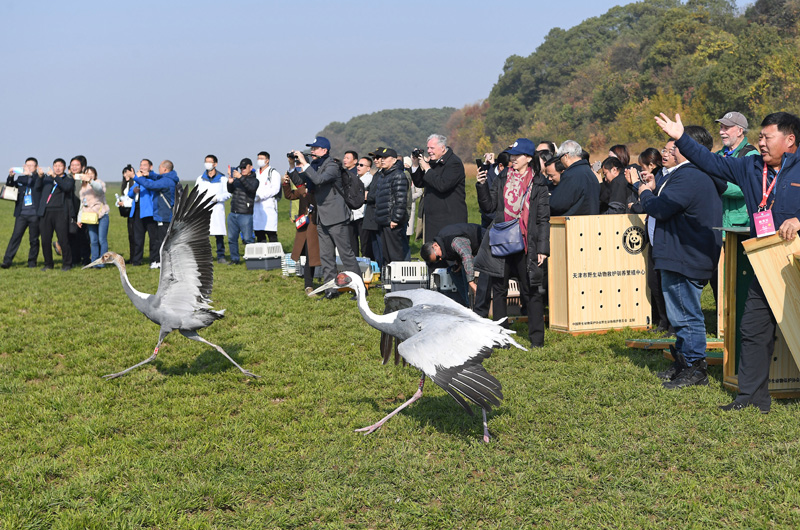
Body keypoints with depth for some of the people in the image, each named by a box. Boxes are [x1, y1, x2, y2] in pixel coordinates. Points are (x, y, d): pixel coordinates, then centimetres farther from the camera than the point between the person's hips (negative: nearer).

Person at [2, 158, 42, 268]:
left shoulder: (39, 178, 4)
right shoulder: (21, 178, 14)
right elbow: (9, 186, 8)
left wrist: (30, 174, -29)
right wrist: (11, 177, -12)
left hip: (34, 214, -2)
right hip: (21, 214, 2)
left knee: (34, 239, 4)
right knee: (15, 236, -5)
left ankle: (32, 261, 15)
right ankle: (7, 261, -6)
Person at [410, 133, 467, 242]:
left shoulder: (454, 163, -10)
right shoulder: (433, 162, 16)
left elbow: (442, 185, -23)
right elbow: (419, 183, 19)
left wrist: (427, 169, -14)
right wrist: (415, 165, 6)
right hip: (432, 219, 8)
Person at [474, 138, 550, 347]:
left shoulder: (538, 184, 2)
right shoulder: (502, 179, 10)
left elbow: (543, 218, 0)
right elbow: (489, 206, 7)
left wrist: (542, 248, -6)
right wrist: (482, 185, -9)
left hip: (525, 244, -3)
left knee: (530, 291, 0)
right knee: (499, 290, 6)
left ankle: (536, 338, 7)